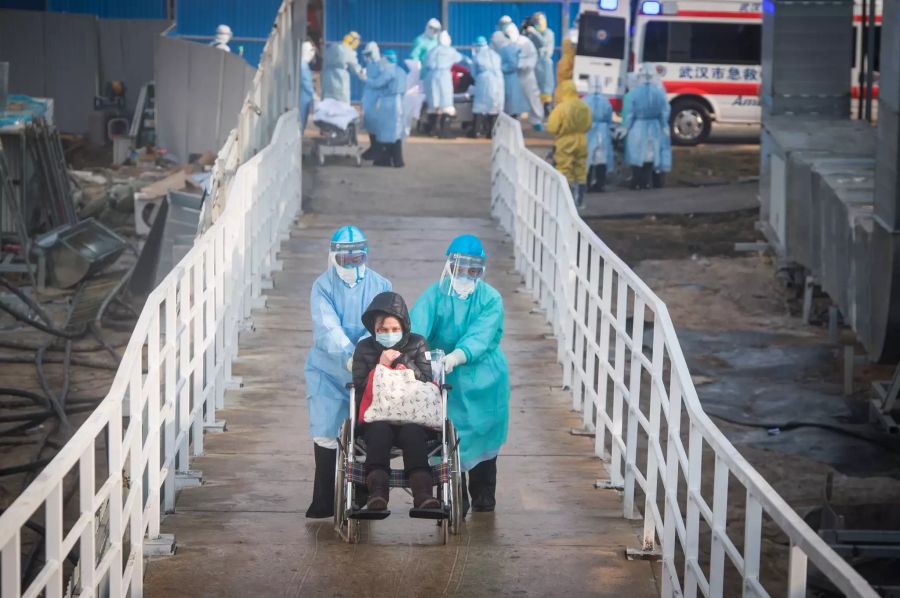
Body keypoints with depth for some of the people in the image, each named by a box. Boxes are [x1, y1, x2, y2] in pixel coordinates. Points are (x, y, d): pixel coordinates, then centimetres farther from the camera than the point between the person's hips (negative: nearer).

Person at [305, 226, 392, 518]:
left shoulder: (380, 286, 4)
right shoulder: (323, 287, -2)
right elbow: (327, 328, -15)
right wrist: (349, 355, -30)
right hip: (328, 371, -1)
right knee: (326, 435, -3)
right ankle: (324, 502, 7)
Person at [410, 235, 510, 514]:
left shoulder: (490, 299, -7)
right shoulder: (435, 294, -4)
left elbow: (481, 336, -22)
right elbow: (417, 325, -20)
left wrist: (456, 356, -40)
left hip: (482, 380, 0)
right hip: (445, 381, 0)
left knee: (483, 436, 13)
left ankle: (483, 496, 31)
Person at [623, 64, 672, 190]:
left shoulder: (633, 93, -11)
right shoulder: (660, 93, -4)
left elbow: (629, 113, -8)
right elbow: (665, 112, 1)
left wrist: (626, 128, 3)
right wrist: (664, 127, 11)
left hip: (638, 129, -3)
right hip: (655, 129, 3)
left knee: (637, 157, 5)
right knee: (652, 155, 11)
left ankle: (637, 183, 5)